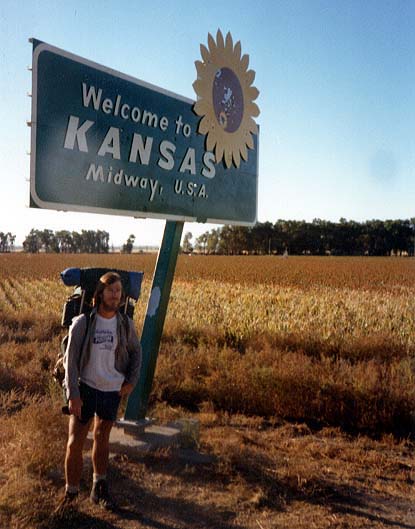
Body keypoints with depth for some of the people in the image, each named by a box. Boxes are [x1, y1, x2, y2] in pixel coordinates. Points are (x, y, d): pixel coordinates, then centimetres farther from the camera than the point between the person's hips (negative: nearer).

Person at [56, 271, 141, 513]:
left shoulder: (125, 323, -8)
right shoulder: (82, 322, -16)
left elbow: (136, 352, 7)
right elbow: (71, 359, -13)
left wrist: (132, 381, -3)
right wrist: (72, 394, -16)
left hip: (113, 390, 3)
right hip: (85, 388, -2)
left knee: (102, 437, 19)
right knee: (76, 441, 1)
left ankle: (100, 489, 35)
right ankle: (71, 493, 20)